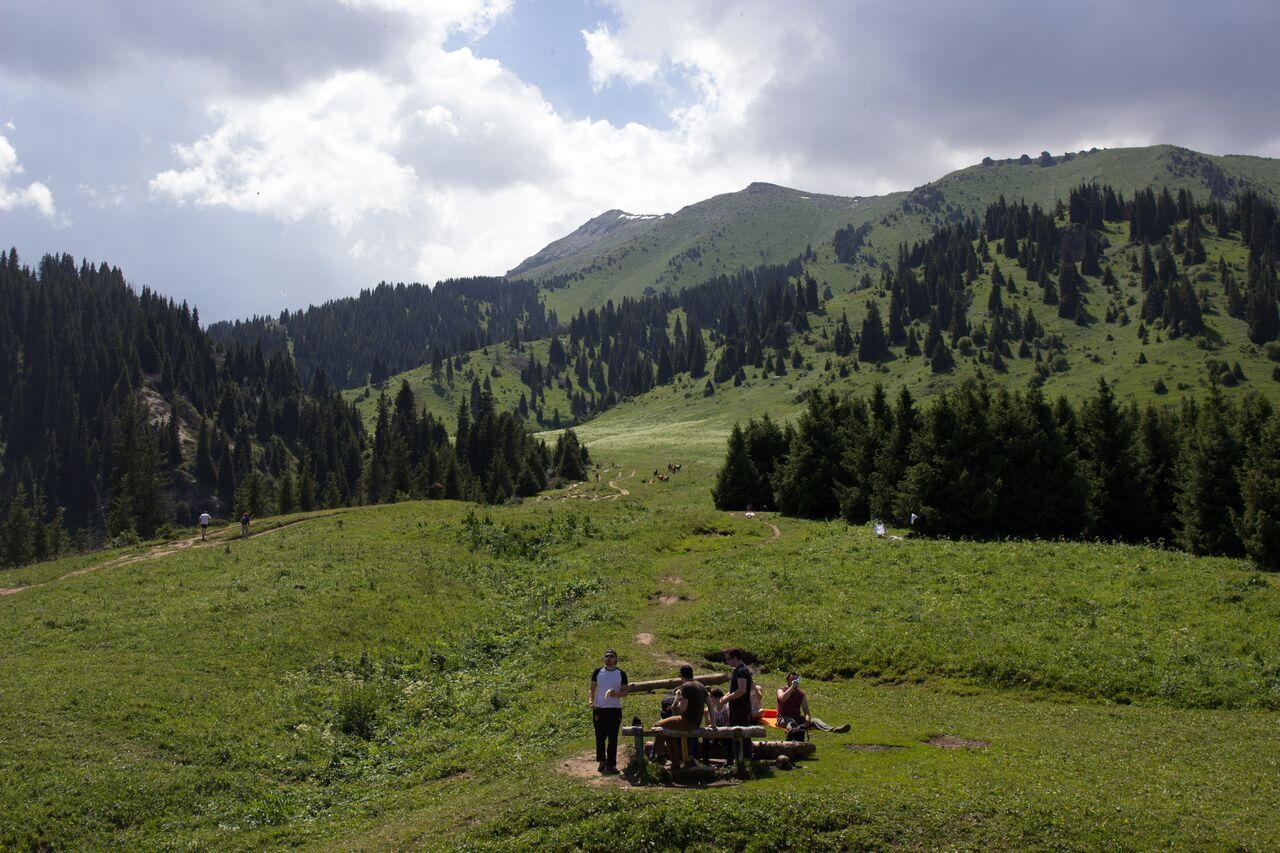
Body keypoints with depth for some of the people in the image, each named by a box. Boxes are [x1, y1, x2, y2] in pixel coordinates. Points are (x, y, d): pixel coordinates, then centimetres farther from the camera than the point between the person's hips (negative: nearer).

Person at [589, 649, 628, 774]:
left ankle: (611, 764, 6)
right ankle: (602, 761, 20)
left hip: (615, 709, -1)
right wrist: (591, 700, -9)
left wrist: (616, 694, -16)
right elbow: (592, 689, 9)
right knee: (600, 737, 5)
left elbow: (625, 692, 5)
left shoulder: (621, 673, 4)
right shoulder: (598, 672, 6)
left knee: (613, 738, 0)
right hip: (599, 708, 1)